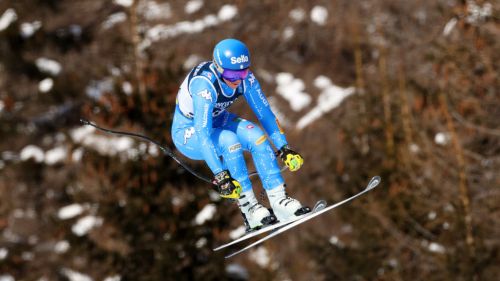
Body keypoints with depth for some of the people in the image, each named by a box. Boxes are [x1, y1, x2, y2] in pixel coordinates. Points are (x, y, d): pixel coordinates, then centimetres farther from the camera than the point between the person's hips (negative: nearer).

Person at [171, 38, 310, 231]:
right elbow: (203, 135, -40)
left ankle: (280, 202, -19)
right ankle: (249, 209, -26)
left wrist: (284, 148, -16)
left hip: (217, 122, 6)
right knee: (229, 140, -34)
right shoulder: (205, 84, -35)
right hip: (188, 132, -6)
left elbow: (265, 113, -9)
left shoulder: (245, 78, -18)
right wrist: (220, 176, -45)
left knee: (256, 136, -22)